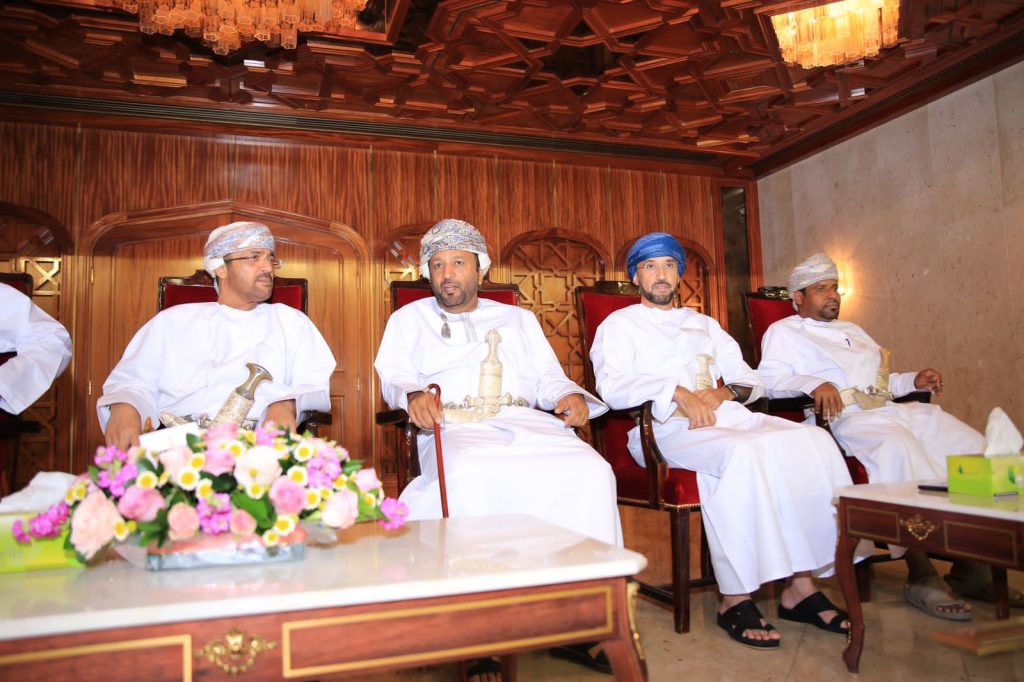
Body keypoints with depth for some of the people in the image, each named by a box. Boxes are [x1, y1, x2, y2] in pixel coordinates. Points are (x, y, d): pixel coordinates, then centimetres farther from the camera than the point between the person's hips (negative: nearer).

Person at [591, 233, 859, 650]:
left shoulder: (705, 324, 30)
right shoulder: (619, 325, 12)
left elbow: (751, 381, 21)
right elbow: (613, 387, -7)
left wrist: (724, 392, -3)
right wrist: (677, 391, -19)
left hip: (726, 415, 6)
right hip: (667, 427, -5)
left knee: (813, 441, -19)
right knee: (741, 453, -36)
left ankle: (801, 584, -17)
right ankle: (734, 599, -26)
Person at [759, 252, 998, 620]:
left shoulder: (852, 330, 35)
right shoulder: (783, 332, 11)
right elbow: (769, 378, -6)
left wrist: (914, 380, 15)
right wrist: (812, 383, -23)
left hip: (895, 408, 8)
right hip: (847, 417, -8)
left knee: (974, 448, -13)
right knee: (899, 448, -38)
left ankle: (970, 564, -6)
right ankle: (920, 575, -31)